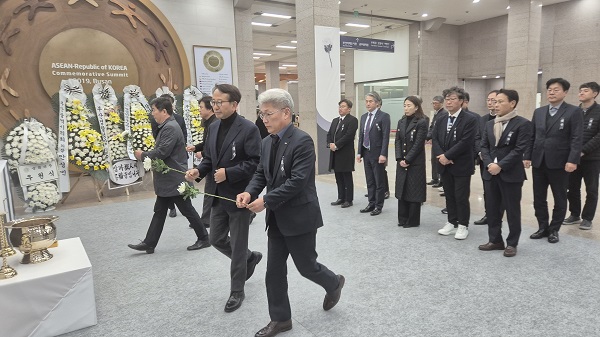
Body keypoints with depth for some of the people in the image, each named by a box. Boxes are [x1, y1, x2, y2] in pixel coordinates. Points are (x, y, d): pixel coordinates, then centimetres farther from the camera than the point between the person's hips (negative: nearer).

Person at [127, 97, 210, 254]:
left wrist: (143, 155, -11)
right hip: (167, 180, 10)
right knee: (159, 211, 13)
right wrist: (146, 156, 2)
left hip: (174, 180, -10)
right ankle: (149, 243, 21)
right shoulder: (166, 127, 13)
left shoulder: (170, 127, -20)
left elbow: (162, 152, -25)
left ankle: (204, 238, 17)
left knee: (187, 210, 2)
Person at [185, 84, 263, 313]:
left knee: (238, 246, 5)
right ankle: (250, 258, 42)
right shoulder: (213, 128, 8)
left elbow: (256, 162, -18)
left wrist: (228, 173, -23)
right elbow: (209, 158, 14)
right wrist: (198, 171, -6)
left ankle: (237, 292, 24)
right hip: (219, 196, 7)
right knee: (217, 239, 16)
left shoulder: (248, 129, -15)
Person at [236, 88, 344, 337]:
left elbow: (297, 181, -24)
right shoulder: (268, 142, 7)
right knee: (274, 270, 11)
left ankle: (334, 284, 40)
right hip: (277, 218, 7)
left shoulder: (302, 141, -18)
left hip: (300, 216, -7)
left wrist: (265, 201, -24)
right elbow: (261, 173, 10)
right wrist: (249, 192, -10)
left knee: (306, 266, 8)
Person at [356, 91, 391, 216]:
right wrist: (359, 152, 7)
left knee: (379, 181, 4)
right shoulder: (363, 117, 12)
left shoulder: (384, 116, -8)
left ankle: (378, 206, 14)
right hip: (366, 153, 6)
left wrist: (383, 154, -19)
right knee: (369, 181, 13)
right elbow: (361, 136, 13)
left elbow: (386, 137, -13)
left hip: (377, 154, -6)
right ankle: (371, 204, 23)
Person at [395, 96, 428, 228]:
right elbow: (398, 141, 5)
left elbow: (418, 144, -14)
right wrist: (399, 159, -6)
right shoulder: (401, 122, 10)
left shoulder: (422, 122, -9)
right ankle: (403, 219, 21)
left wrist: (408, 160, -15)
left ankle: (413, 221, 13)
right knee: (402, 189, 10)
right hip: (402, 162, 6)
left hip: (415, 163, -6)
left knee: (414, 191, 1)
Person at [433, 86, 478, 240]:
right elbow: (435, 140, 4)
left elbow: (466, 142, -19)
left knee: (461, 197, 2)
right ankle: (452, 223, 25)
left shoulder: (470, 119, -10)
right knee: (449, 196, 13)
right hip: (445, 165, 6)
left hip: (461, 166, -6)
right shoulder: (441, 120, 10)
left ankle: (463, 225, 16)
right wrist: (441, 156, -13)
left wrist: (447, 156, -18)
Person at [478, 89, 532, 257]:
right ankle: (495, 240, 24)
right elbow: (484, 146, 8)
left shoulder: (523, 124, -7)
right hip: (490, 172, 6)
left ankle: (512, 243, 19)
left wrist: (500, 166, -19)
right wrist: (489, 164, -9)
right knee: (492, 209, 11)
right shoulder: (489, 124, 12)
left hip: (511, 174, -6)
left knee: (512, 210, 6)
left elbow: (520, 149, -14)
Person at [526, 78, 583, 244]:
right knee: (538, 198, 9)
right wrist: (527, 156, 4)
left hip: (559, 163, -4)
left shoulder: (574, 112, -4)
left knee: (560, 199, 9)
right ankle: (543, 227, 23)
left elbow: (576, 139, -10)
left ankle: (554, 229, 22)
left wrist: (572, 160, -18)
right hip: (538, 162, 4)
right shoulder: (538, 112, 11)